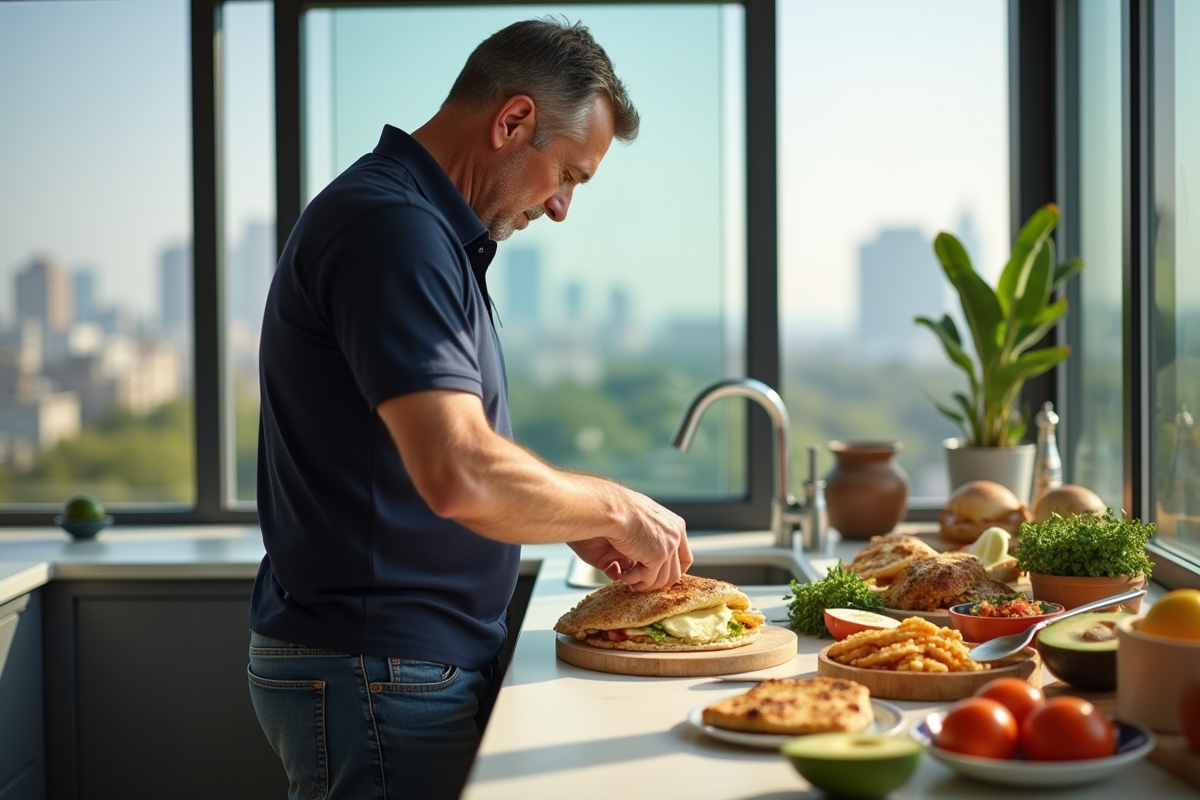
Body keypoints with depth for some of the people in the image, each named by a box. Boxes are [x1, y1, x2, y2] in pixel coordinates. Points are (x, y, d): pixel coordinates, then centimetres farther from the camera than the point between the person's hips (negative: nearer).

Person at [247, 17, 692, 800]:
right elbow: (460, 476, -30)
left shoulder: (428, 228, 14)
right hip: (375, 675, -10)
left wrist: (582, 525, 11)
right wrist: (617, 507, -14)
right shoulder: (390, 226, -20)